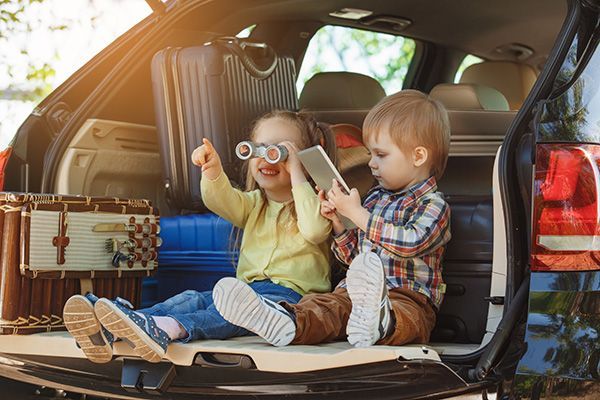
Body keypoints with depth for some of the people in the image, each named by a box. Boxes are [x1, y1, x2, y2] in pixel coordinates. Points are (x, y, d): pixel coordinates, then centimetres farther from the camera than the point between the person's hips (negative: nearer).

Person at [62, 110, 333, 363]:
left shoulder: (314, 202, 7)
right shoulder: (254, 205, 24)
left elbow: (314, 230, -16)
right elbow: (222, 201, 3)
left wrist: (297, 175, -14)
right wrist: (212, 169, -18)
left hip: (294, 292, -5)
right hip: (248, 287, 5)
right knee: (192, 299, -21)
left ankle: (169, 329, -62)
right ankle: (108, 334, -43)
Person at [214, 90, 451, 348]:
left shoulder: (433, 205, 2)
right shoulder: (375, 198, 25)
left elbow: (411, 242, -19)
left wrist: (357, 213, -12)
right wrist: (338, 222, 10)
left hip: (408, 299, -6)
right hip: (355, 294, 6)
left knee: (407, 315, -42)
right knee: (322, 305, -26)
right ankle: (286, 323, -55)